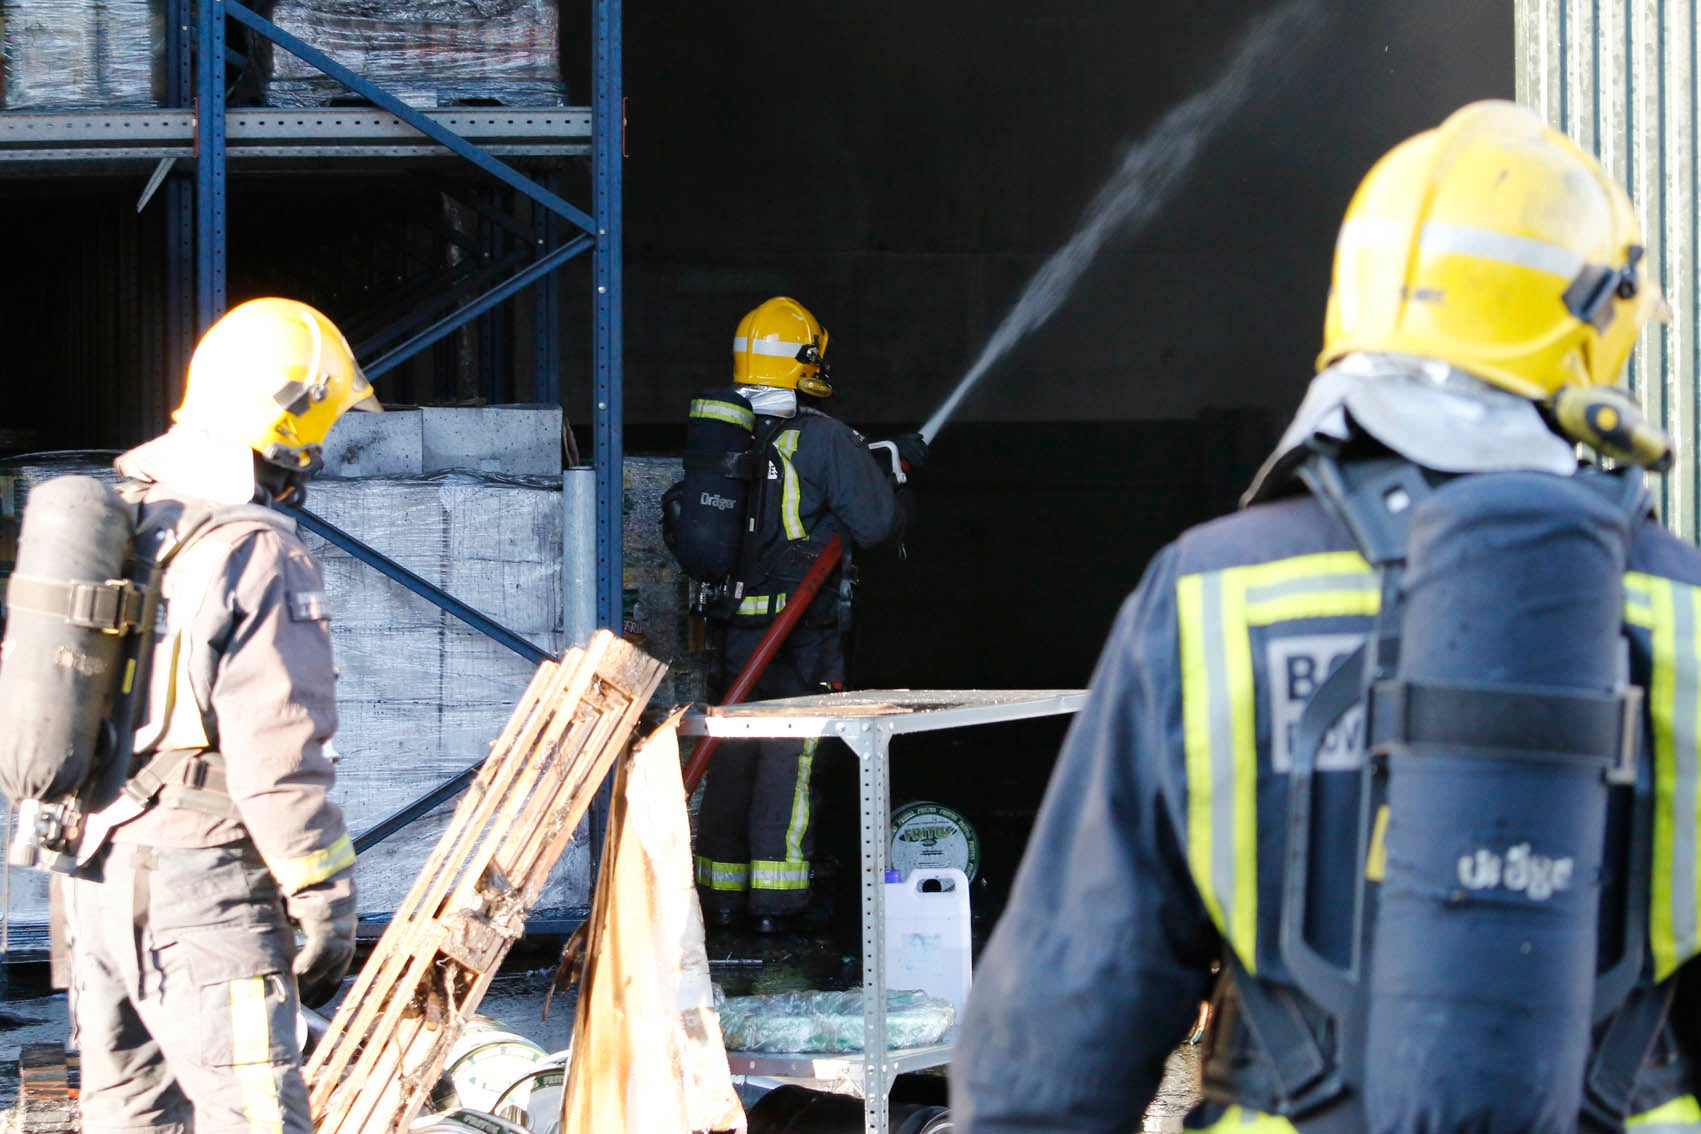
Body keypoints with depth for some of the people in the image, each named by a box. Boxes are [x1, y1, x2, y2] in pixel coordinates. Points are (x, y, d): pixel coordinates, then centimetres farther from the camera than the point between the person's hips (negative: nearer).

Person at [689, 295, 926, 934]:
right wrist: (895, 471, 11)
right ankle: (774, 898, -1)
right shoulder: (823, 439, -11)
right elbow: (876, 522, -10)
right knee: (789, 759, -1)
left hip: (730, 625, 5)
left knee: (731, 756, 12)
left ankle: (722, 895, 16)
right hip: (800, 630, -5)